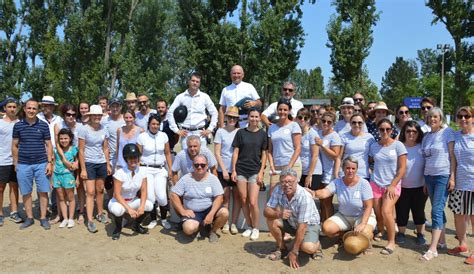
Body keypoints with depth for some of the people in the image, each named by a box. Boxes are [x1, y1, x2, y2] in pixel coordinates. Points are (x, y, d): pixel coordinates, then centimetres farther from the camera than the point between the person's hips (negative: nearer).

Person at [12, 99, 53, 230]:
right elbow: (14, 146, 9)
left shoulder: (43, 125, 1)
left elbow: (48, 145, 4)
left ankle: (43, 218, 12)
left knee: (43, 192, 2)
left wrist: (49, 162, -3)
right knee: (26, 193, 8)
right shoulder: (18, 125, 3)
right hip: (23, 165, 1)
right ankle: (29, 218, 20)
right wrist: (16, 163, 7)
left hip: (41, 164, -1)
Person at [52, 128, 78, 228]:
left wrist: (75, 164, -14)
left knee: (70, 198, 6)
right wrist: (52, 178, 6)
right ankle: (65, 219, 19)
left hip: (68, 175, -3)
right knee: (61, 198, 10)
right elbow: (53, 163, 7)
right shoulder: (56, 149, 1)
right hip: (57, 175, 3)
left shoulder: (73, 149, -6)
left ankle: (71, 218, 17)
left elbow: (77, 160, 9)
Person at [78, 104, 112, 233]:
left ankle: (100, 214, 28)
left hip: (102, 163, 4)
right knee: (90, 192, -6)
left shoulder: (104, 130, 3)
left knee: (100, 190, 12)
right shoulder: (84, 129, -10)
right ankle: (90, 220, -2)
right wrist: (83, 169, -11)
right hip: (89, 163, -4)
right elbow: (81, 150, -9)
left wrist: (108, 165, 6)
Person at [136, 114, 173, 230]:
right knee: (150, 197, -8)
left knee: (161, 196, -10)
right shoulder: (142, 136, -3)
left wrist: (170, 169, 5)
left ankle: (164, 219, 13)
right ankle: (153, 220, 16)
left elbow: (167, 153, 9)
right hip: (146, 169, -1)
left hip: (161, 169, 1)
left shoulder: (163, 136, 3)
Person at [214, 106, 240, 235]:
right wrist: (224, 170, -7)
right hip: (223, 170, -1)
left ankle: (233, 223, 14)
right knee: (225, 198, 5)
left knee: (237, 197, 3)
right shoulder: (220, 131, 0)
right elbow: (217, 153, -1)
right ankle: (225, 224, 16)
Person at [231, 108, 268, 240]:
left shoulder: (262, 134, 2)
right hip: (241, 171, 2)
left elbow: (264, 154, 3)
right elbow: (235, 152, 5)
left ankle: (256, 228, 11)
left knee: (253, 202, -7)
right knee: (244, 201, 6)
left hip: (255, 171, -1)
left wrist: (261, 172, -4)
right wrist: (233, 170, -1)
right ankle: (249, 227, 22)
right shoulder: (241, 132, 3)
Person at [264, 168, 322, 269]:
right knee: (271, 220, -20)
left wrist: (294, 252, -28)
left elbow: (302, 226, -31)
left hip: (309, 224, -5)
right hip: (291, 222, 5)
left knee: (308, 248, -33)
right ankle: (282, 249, 3)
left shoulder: (304, 197, -32)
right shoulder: (278, 190, -18)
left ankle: (316, 245, 6)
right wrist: (278, 214, -41)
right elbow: (266, 211, -17)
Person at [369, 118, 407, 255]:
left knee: (386, 212, -18)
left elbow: (402, 168, -6)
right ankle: (380, 232, 33)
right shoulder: (374, 146, 4)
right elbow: (369, 161, 16)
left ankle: (391, 242, -3)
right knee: (378, 213, 3)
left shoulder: (398, 145, -5)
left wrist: (392, 186, -10)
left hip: (392, 185, -3)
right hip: (376, 184, 3)